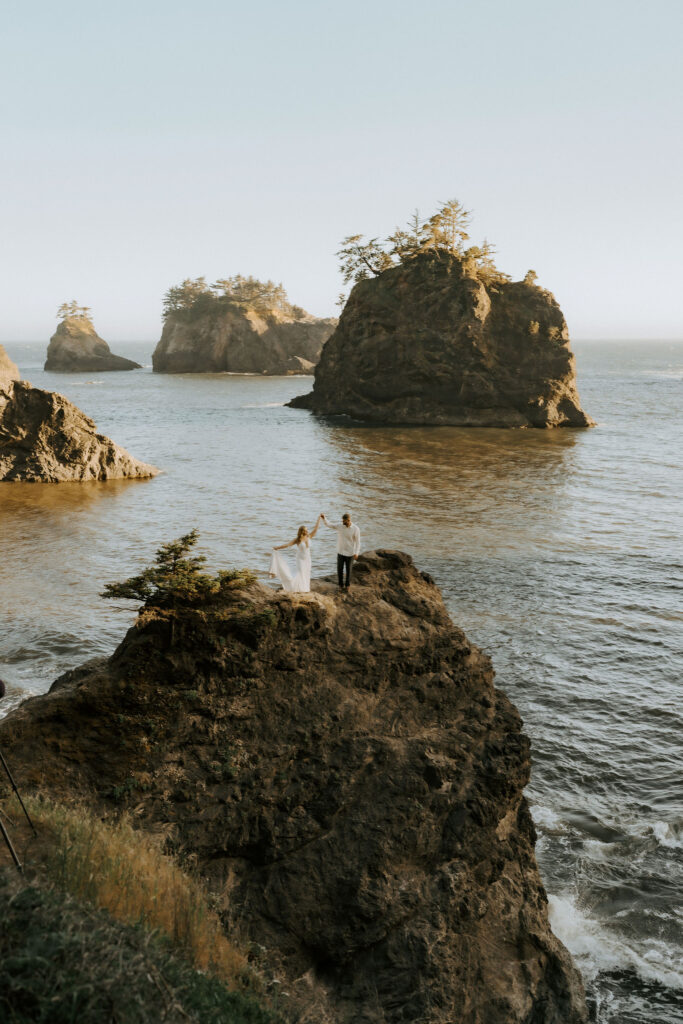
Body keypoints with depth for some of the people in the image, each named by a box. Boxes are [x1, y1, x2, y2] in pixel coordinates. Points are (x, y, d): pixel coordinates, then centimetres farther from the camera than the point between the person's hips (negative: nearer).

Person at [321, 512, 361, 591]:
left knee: (348, 570, 10)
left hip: (350, 553, -3)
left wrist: (356, 553, -21)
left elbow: (358, 542, -12)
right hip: (340, 552, 3)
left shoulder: (355, 529, -16)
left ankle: (347, 585, 30)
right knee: (340, 569, 6)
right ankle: (341, 585, 25)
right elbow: (328, 524, -5)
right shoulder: (339, 526, -6)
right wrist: (323, 518, -24)